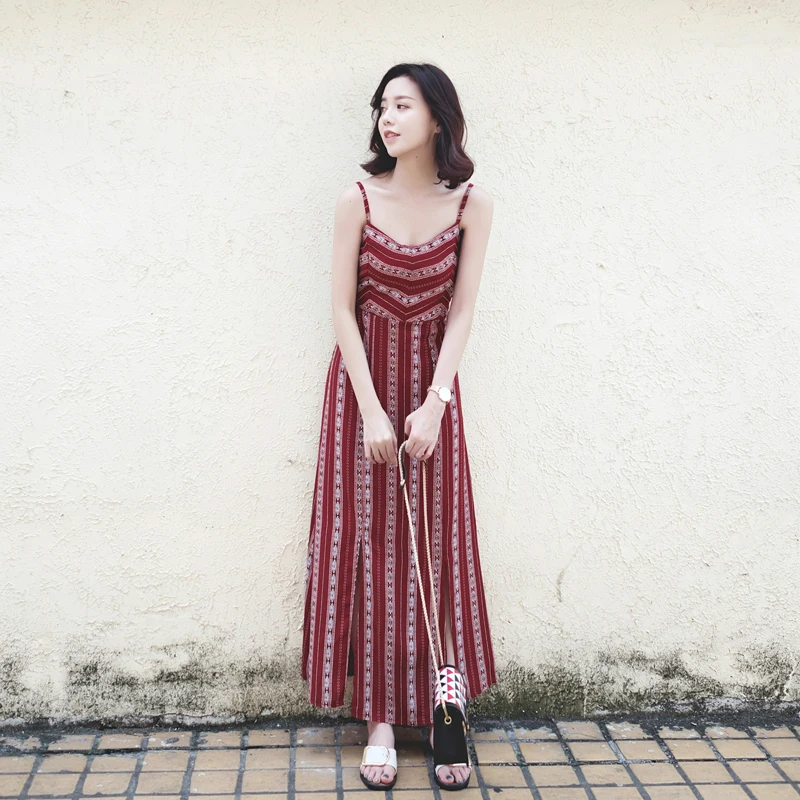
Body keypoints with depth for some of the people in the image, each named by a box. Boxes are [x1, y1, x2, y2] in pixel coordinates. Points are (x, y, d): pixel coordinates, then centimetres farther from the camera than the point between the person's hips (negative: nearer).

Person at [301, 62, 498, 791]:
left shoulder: (472, 204, -4)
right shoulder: (358, 200, -6)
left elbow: (462, 311, -5)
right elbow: (342, 308, -6)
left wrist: (433, 403, -14)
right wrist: (372, 411, -12)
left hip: (431, 383, 1)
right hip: (362, 381, 0)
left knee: (436, 548, 4)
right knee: (369, 543, 2)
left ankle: (442, 714, 15)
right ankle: (380, 721, 11)